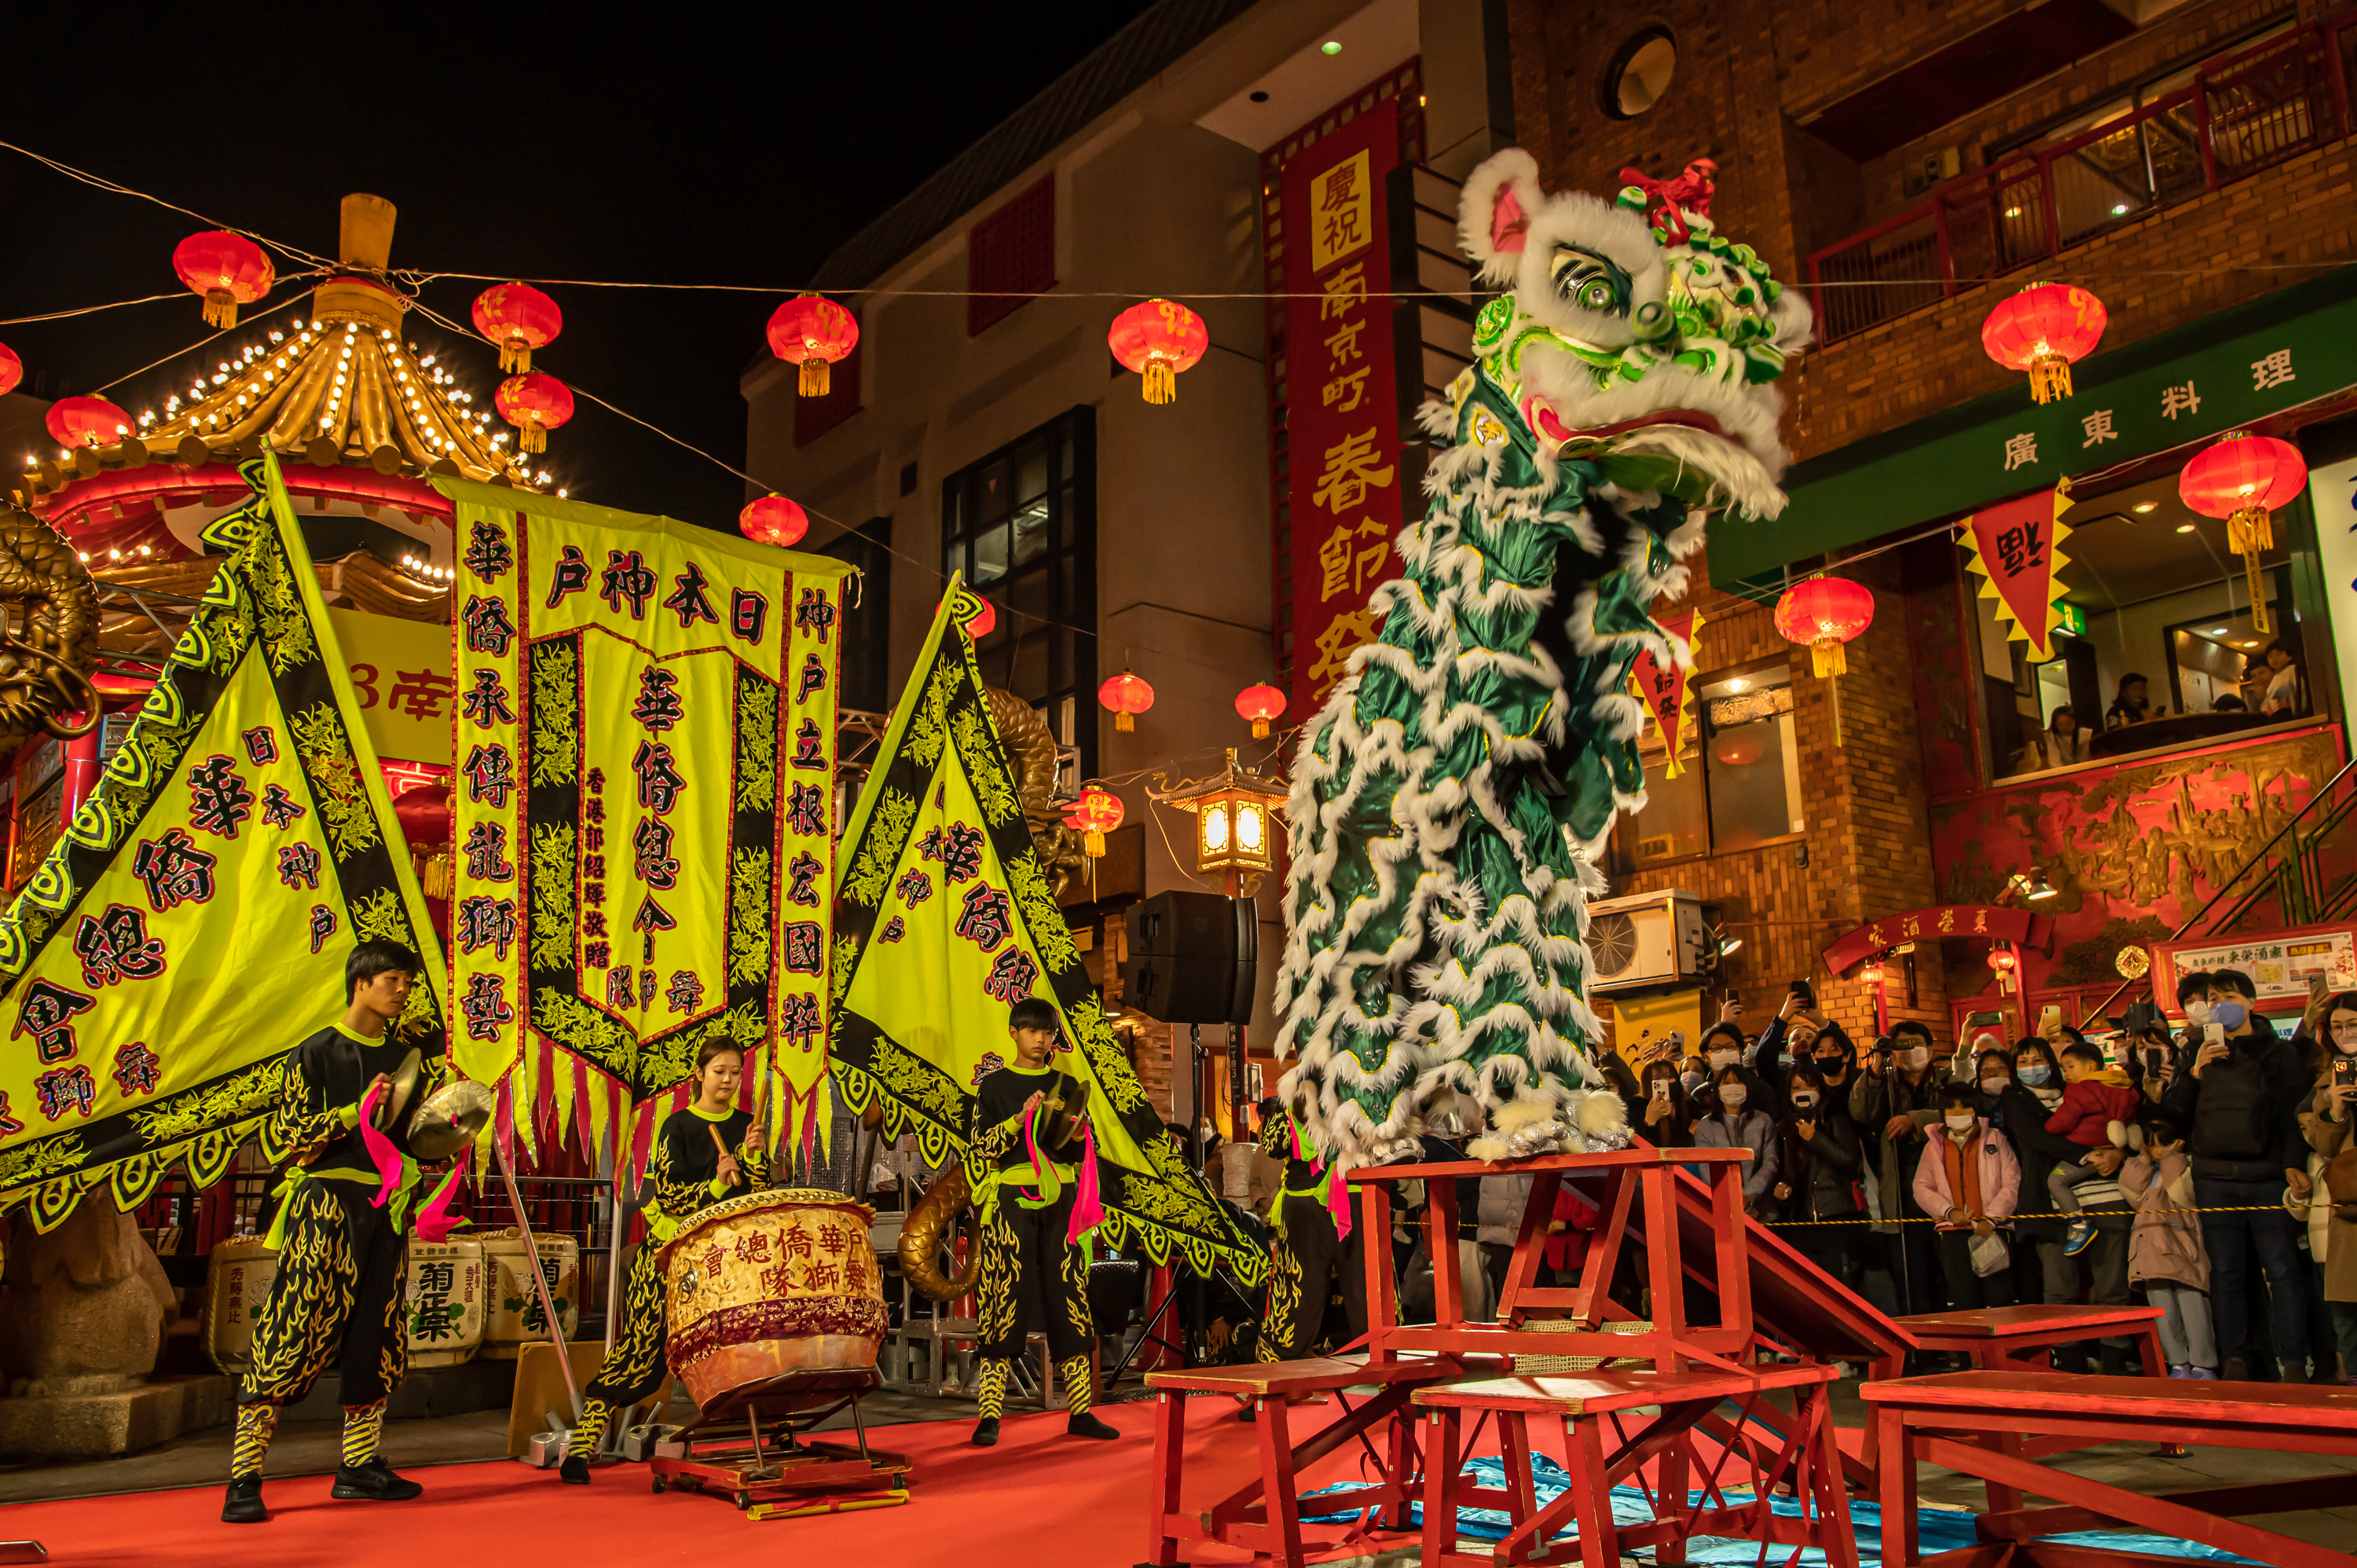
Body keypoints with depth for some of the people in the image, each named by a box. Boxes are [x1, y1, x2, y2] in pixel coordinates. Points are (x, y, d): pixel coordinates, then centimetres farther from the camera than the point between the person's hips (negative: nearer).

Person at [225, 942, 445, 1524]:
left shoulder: (403, 1058, 16)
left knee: (376, 1337, 7)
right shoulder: (316, 1052, -1)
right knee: (293, 1332, -11)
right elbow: (284, 1130, -8)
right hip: (325, 1201, -6)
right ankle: (244, 1478, -6)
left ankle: (359, 1466, 17)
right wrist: (356, 1112, -16)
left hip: (384, 1207, 6)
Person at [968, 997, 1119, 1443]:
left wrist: (1071, 1129, -8)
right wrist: (1020, 1119, -14)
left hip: (1061, 1200, 3)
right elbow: (979, 1148, -4)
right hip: (1012, 1200, -3)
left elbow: (1083, 1151, 12)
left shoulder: (1065, 1085, 14)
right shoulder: (994, 1087, 6)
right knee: (1003, 1301, -6)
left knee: (1070, 1300, 1)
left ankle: (1080, 1412, 6)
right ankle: (990, 1416, -3)